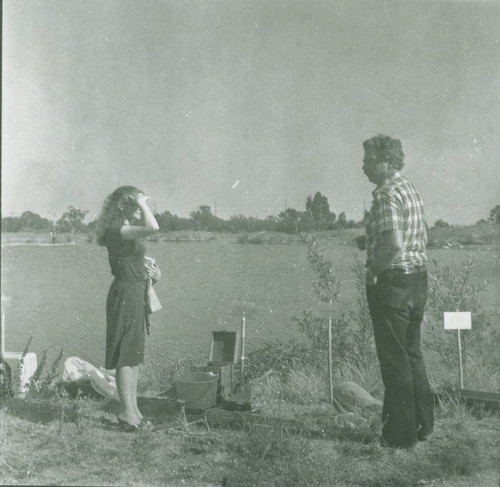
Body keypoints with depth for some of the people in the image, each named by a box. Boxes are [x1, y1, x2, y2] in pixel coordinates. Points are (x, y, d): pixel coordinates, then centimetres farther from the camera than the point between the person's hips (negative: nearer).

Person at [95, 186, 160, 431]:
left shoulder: (127, 232, 15)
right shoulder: (116, 230, -15)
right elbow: (152, 227, -31)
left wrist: (150, 273, 12)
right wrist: (142, 203, -18)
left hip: (136, 294, 10)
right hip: (125, 294, -10)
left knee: (135, 353, 13)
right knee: (126, 354, -5)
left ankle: (132, 408, 21)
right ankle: (127, 411, 2)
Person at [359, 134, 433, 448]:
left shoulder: (387, 196, -17)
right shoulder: (412, 190, 12)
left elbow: (394, 245, -28)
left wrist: (373, 270, -12)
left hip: (392, 282, -9)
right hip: (418, 278, 10)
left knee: (394, 360, 1)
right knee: (412, 354, 19)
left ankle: (401, 434, 12)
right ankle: (423, 425, 29)